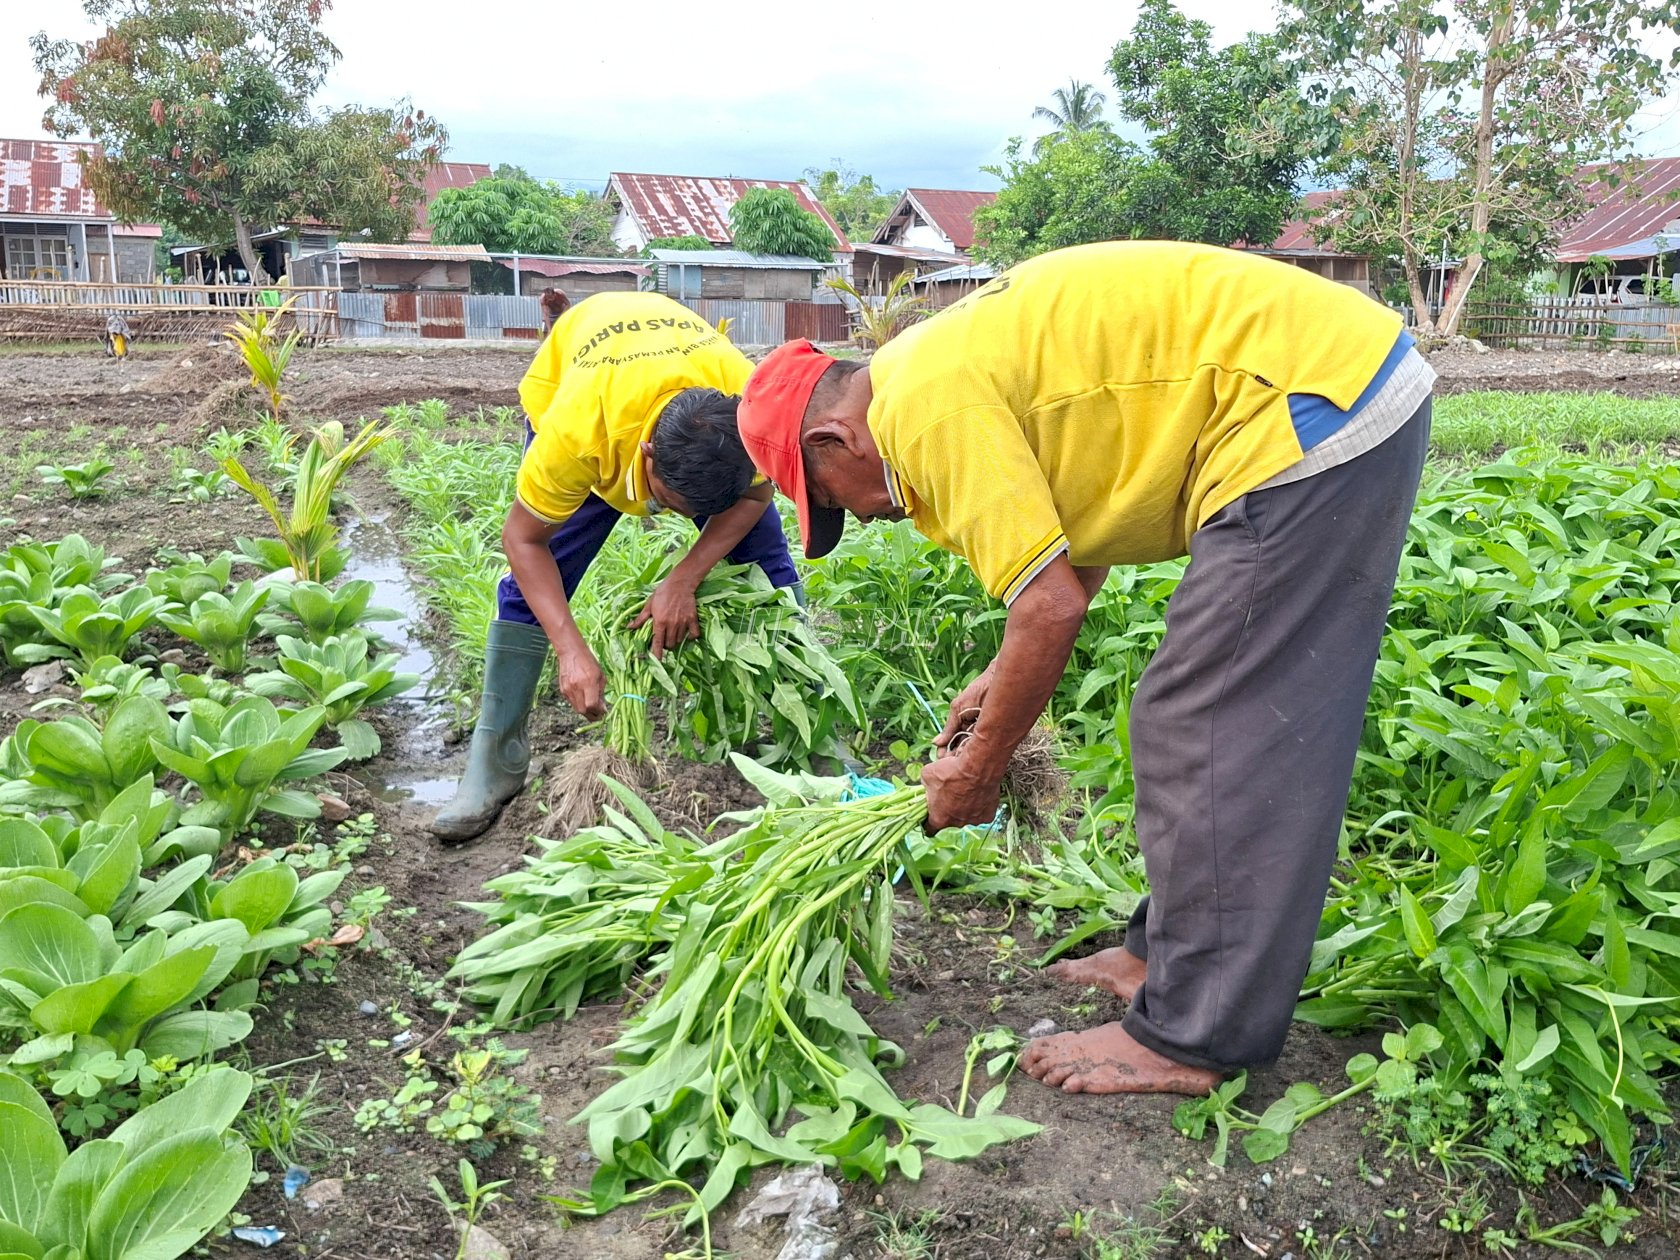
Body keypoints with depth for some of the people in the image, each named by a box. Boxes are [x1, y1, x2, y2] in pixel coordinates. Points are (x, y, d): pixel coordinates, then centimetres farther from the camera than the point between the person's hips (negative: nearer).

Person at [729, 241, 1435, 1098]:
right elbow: (1075, 539, 22)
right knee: (1198, 721, 15)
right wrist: (1004, 679, 21)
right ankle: (1174, 954, 28)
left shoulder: (925, 408, -16)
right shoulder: (950, 364, 15)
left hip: (1309, 407, -11)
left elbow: (1052, 606, -17)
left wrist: (976, 772, -4)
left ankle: (1193, 1037, 4)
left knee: (1216, 734, -6)